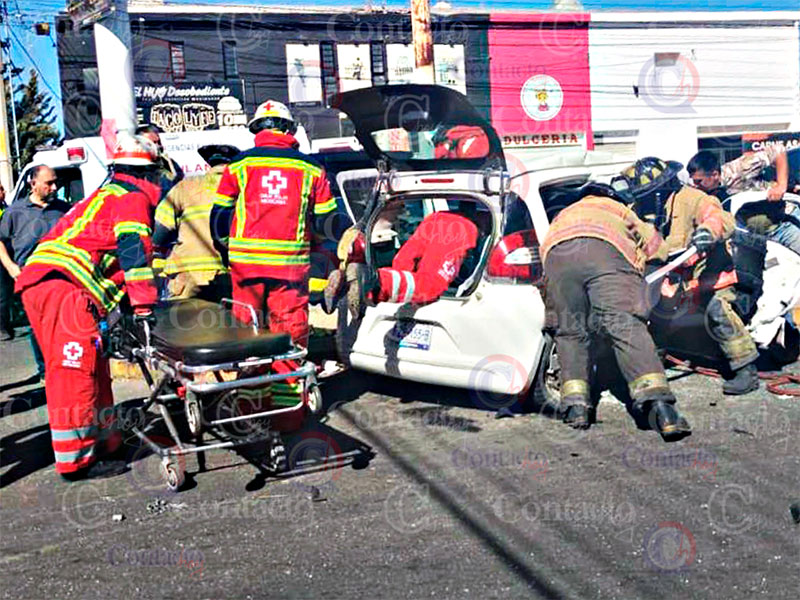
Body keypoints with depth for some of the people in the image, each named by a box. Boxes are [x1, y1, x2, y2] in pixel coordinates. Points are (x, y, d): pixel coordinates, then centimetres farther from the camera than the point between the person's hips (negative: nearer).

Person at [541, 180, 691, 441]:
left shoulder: (563, 215, 46)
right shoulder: (618, 208, 40)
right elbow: (658, 248, 38)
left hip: (556, 256, 2)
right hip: (606, 249, -2)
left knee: (571, 332, 13)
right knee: (627, 326, -12)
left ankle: (575, 403, -2)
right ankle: (658, 404, -27)